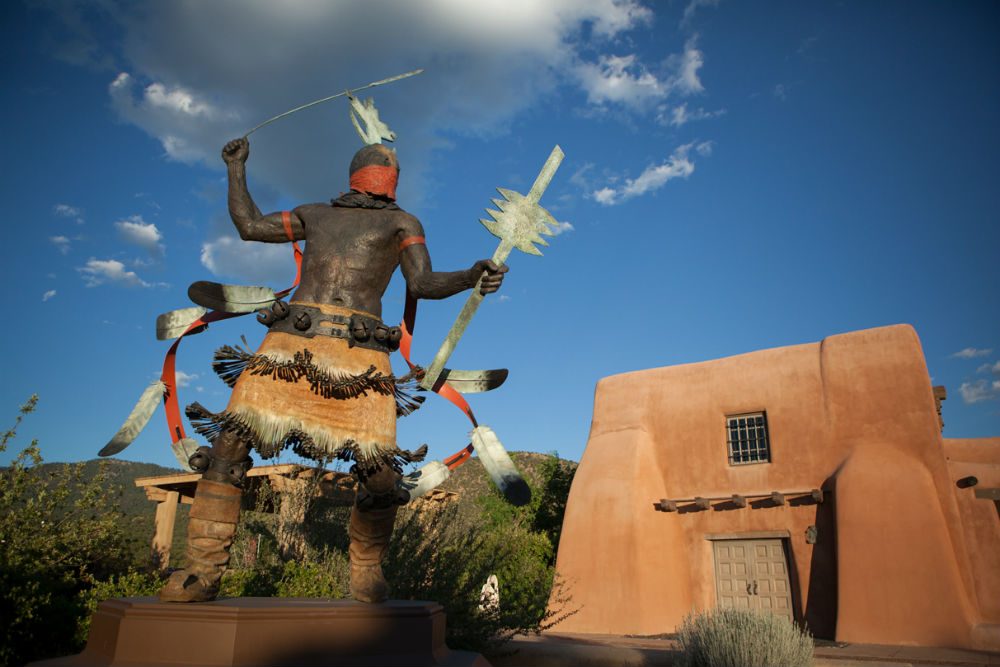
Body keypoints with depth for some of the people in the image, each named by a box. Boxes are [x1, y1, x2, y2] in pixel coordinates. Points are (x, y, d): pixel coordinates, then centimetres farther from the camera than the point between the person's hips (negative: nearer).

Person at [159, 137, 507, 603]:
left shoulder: (401, 223, 20)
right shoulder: (316, 214, 29)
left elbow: (424, 284, 8)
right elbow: (248, 225, 33)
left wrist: (474, 276, -8)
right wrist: (237, 167, 40)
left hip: (360, 357, -2)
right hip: (290, 344, 3)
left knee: (380, 472, -11)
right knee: (229, 445, -8)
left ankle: (366, 572, 12)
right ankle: (203, 572, 5)